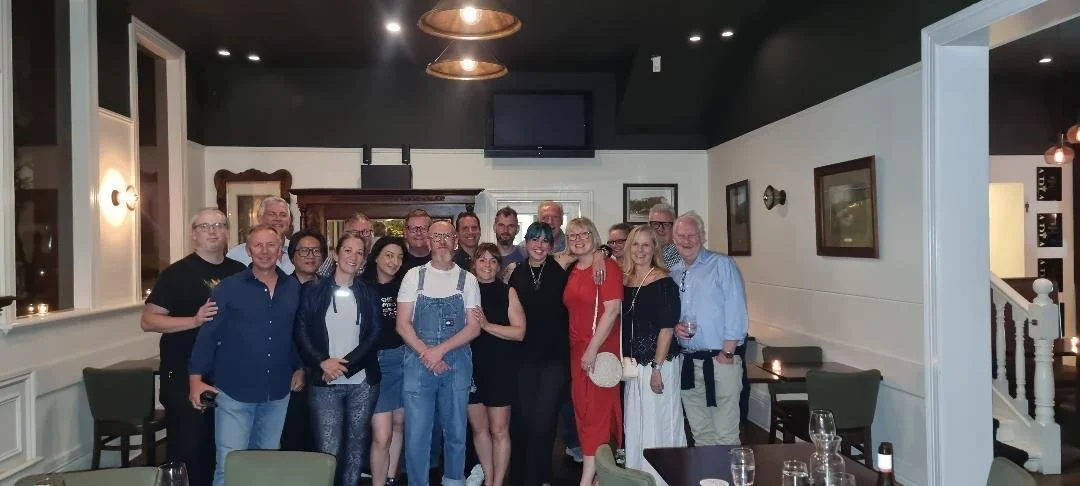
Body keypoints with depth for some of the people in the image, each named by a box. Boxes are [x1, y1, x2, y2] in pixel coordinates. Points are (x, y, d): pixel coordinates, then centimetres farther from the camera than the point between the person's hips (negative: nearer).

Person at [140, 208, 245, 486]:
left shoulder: (240, 272, 7)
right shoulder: (177, 273, -6)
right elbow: (148, 321, -11)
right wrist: (195, 320, -23)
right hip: (185, 378, -4)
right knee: (187, 451, 2)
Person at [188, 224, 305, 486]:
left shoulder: (294, 288, 4)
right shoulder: (228, 288, -7)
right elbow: (207, 333, -7)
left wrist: (299, 367, 9)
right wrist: (196, 378, -11)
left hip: (277, 393, 4)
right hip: (234, 392, -4)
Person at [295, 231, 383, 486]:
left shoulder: (369, 294, 8)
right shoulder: (312, 290, 3)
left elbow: (375, 337, 2)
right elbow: (302, 332, 0)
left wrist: (345, 365, -9)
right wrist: (323, 362, -13)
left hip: (363, 382, 2)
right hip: (325, 383, -2)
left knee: (357, 446, 7)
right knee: (328, 450, -5)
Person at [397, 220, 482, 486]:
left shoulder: (467, 279, 4)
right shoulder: (414, 276, 3)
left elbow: (474, 326, -1)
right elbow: (402, 324, 0)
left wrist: (440, 350, -13)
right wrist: (427, 354, -12)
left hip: (457, 362, 1)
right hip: (419, 361, -1)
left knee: (456, 430, 11)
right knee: (416, 433, -1)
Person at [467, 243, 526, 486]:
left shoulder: (507, 292, -2)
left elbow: (519, 332, -9)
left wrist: (487, 325, -17)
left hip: (501, 368, -3)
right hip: (471, 367, 3)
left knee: (499, 430, 1)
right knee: (478, 427, 11)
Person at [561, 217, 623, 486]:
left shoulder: (607, 266, -10)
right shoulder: (572, 272, 12)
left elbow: (612, 309, -16)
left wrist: (593, 348, -18)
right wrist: (579, 349, 10)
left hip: (600, 350, -7)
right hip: (577, 349, 8)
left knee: (596, 412, -4)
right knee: (582, 410, 11)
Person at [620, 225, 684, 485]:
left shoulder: (663, 281, -11)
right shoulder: (625, 280, 7)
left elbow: (667, 327, -14)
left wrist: (657, 368, -16)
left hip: (658, 363, -6)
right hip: (633, 364, 7)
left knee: (657, 424, 2)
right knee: (634, 424, 15)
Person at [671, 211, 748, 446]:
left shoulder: (722, 264, -4)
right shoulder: (673, 272, 13)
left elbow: (736, 311, -10)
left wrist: (727, 353, -14)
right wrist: (675, 327, -2)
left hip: (720, 359, -5)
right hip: (687, 362, 6)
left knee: (726, 435, -2)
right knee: (700, 433, 14)